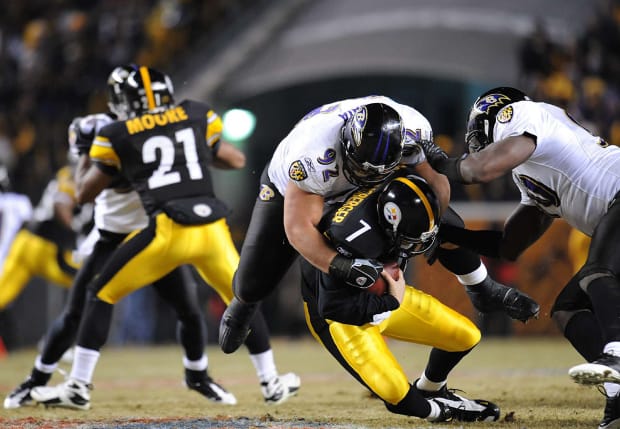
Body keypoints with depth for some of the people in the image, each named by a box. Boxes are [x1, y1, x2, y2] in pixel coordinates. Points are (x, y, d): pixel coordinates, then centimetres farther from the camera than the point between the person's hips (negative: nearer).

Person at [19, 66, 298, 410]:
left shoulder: (117, 136, 10)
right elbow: (237, 161, 27)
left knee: (103, 294, 12)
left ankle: (78, 388, 7)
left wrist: (85, 156, 37)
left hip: (168, 230, -3)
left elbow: (85, 193, 20)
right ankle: (271, 384, 29)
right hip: (212, 225, 3)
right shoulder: (198, 116, 17)